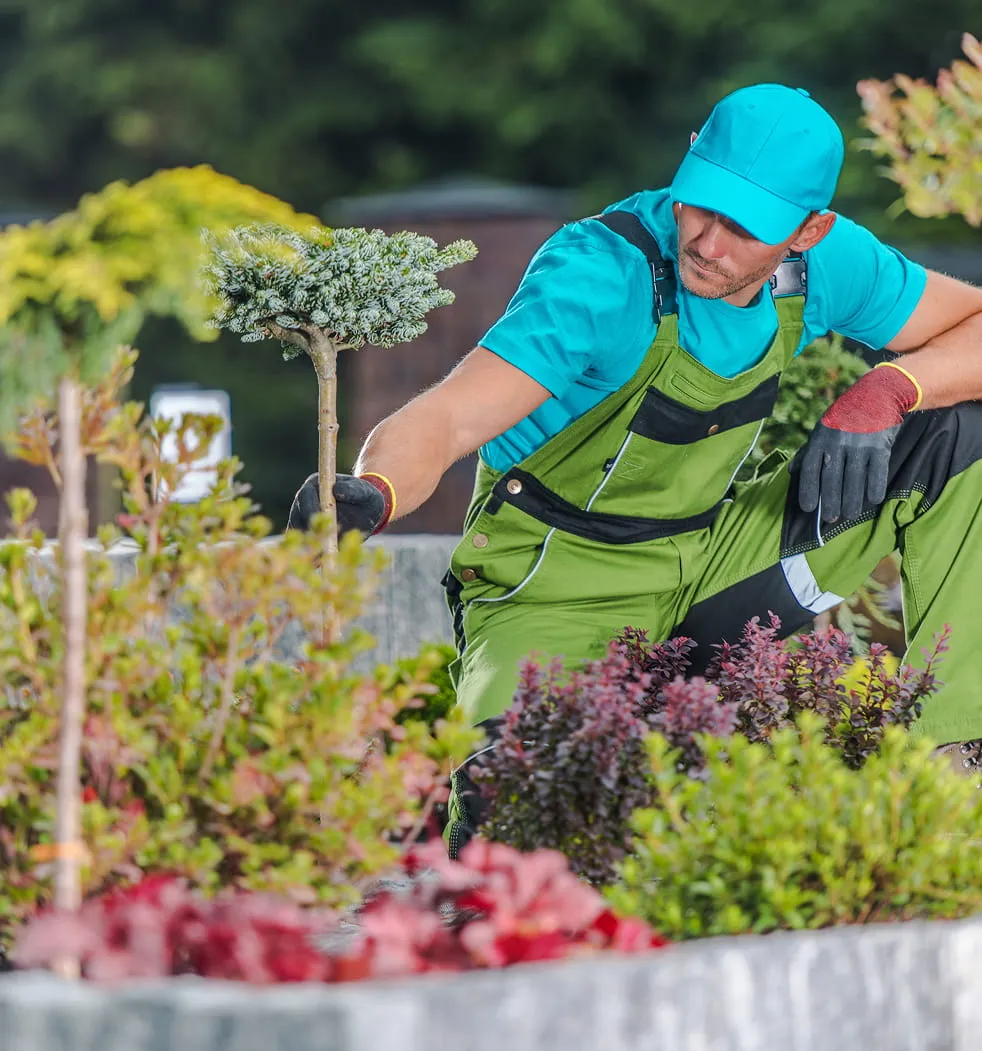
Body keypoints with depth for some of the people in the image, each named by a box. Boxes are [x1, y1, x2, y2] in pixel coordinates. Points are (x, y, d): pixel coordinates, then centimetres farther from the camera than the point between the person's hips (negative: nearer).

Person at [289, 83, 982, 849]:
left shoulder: (824, 263, -11)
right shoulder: (602, 275, -28)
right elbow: (444, 420, -37)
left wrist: (882, 392, -22)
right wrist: (372, 495, -60)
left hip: (704, 561, 6)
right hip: (559, 584, -6)